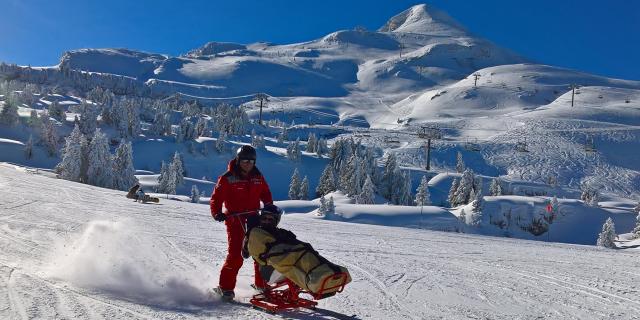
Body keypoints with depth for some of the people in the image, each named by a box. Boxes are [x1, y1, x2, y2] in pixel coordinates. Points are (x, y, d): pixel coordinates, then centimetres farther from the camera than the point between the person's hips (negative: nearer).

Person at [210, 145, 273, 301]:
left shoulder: (258, 177, 9)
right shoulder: (228, 178, -6)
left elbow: (265, 194, 21)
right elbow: (216, 197, -6)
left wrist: (270, 207, 3)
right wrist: (217, 213, -22)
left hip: (253, 219, 5)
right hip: (234, 220, -5)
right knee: (235, 255, -12)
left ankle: (261, 284, 23)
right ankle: (225, 287, 0)